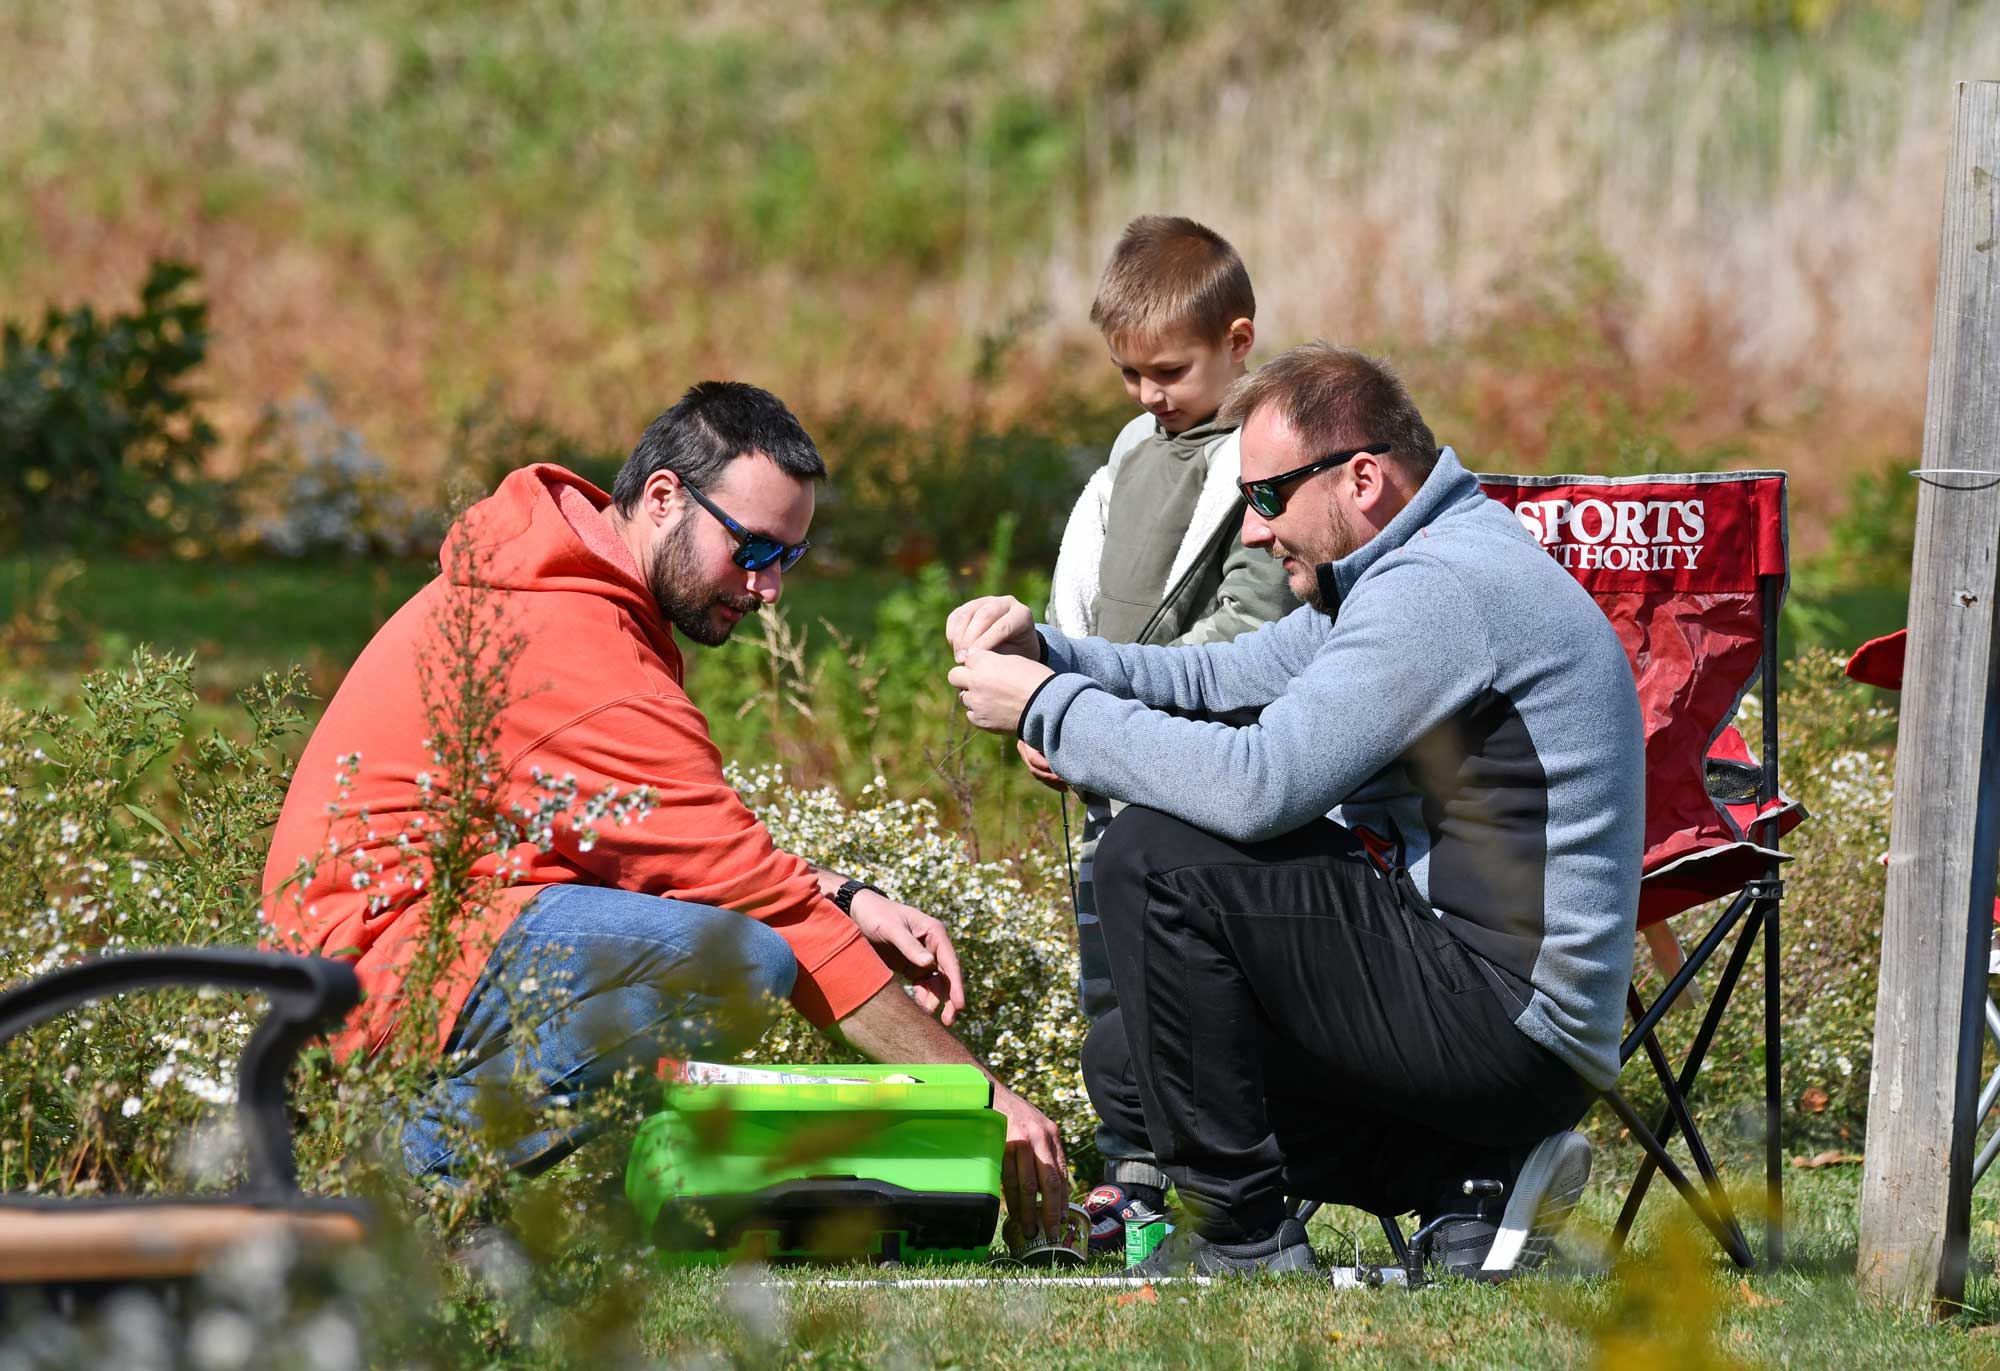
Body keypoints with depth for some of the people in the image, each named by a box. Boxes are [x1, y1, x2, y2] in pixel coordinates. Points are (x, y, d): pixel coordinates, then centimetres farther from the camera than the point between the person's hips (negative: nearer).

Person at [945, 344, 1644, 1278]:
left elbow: (1257, 784, -27)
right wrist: (1047, 653, 4)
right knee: (1125, 1065, 16)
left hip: (1510, 1020, -11)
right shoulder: (1411, 573, 15)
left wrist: (1048, 709, -16)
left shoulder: (1440, 588, -19)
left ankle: (1244, 1240, -9)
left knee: (1158, 856, -16)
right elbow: (1221, 677, 21)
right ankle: (1466, 1183, 6)